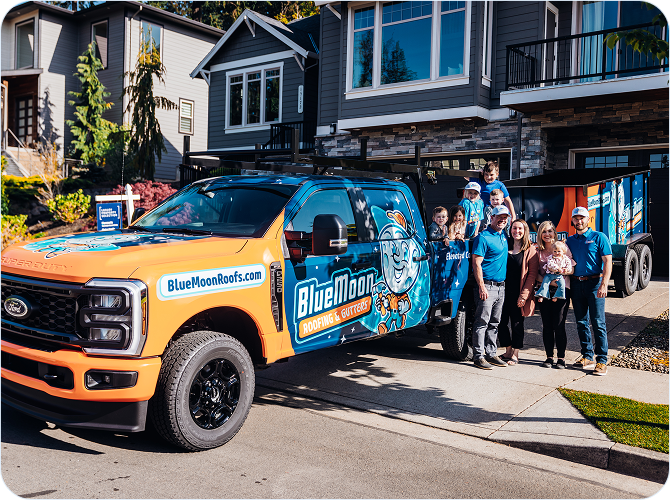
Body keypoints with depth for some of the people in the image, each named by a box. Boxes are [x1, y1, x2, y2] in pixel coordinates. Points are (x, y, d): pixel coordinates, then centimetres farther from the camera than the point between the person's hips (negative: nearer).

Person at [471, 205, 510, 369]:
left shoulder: (504, 236, 13)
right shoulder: (483, 237, -9)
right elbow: (476, 263, -15)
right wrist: (482, 287, -19)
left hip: (501, 286, 8)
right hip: (487, 286, -8)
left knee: (494, 323, 12)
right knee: (482, 322, -5)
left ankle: (491, 354, 19)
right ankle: (478, 356, 0)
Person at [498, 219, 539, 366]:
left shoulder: (531, 250, -1)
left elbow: (532, 274, -5)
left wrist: (524, 294, -11)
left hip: (518, 293, -3)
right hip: (503, 291, 4)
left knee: (517, 323, 4)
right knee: (501, 322, 4)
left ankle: (515, 354, 17)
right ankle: (508, 352, 20)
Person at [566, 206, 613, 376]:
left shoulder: (599, 237, 0)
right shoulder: (570, 241, 14)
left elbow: (607, 262, -7)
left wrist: (603, 285, -17)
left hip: (594, 282, -5)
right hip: (576, 284, 5)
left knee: (598, 323, -5)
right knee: (581, 322, 9)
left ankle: (602, 361, -1)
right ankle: (587, 356, 20)